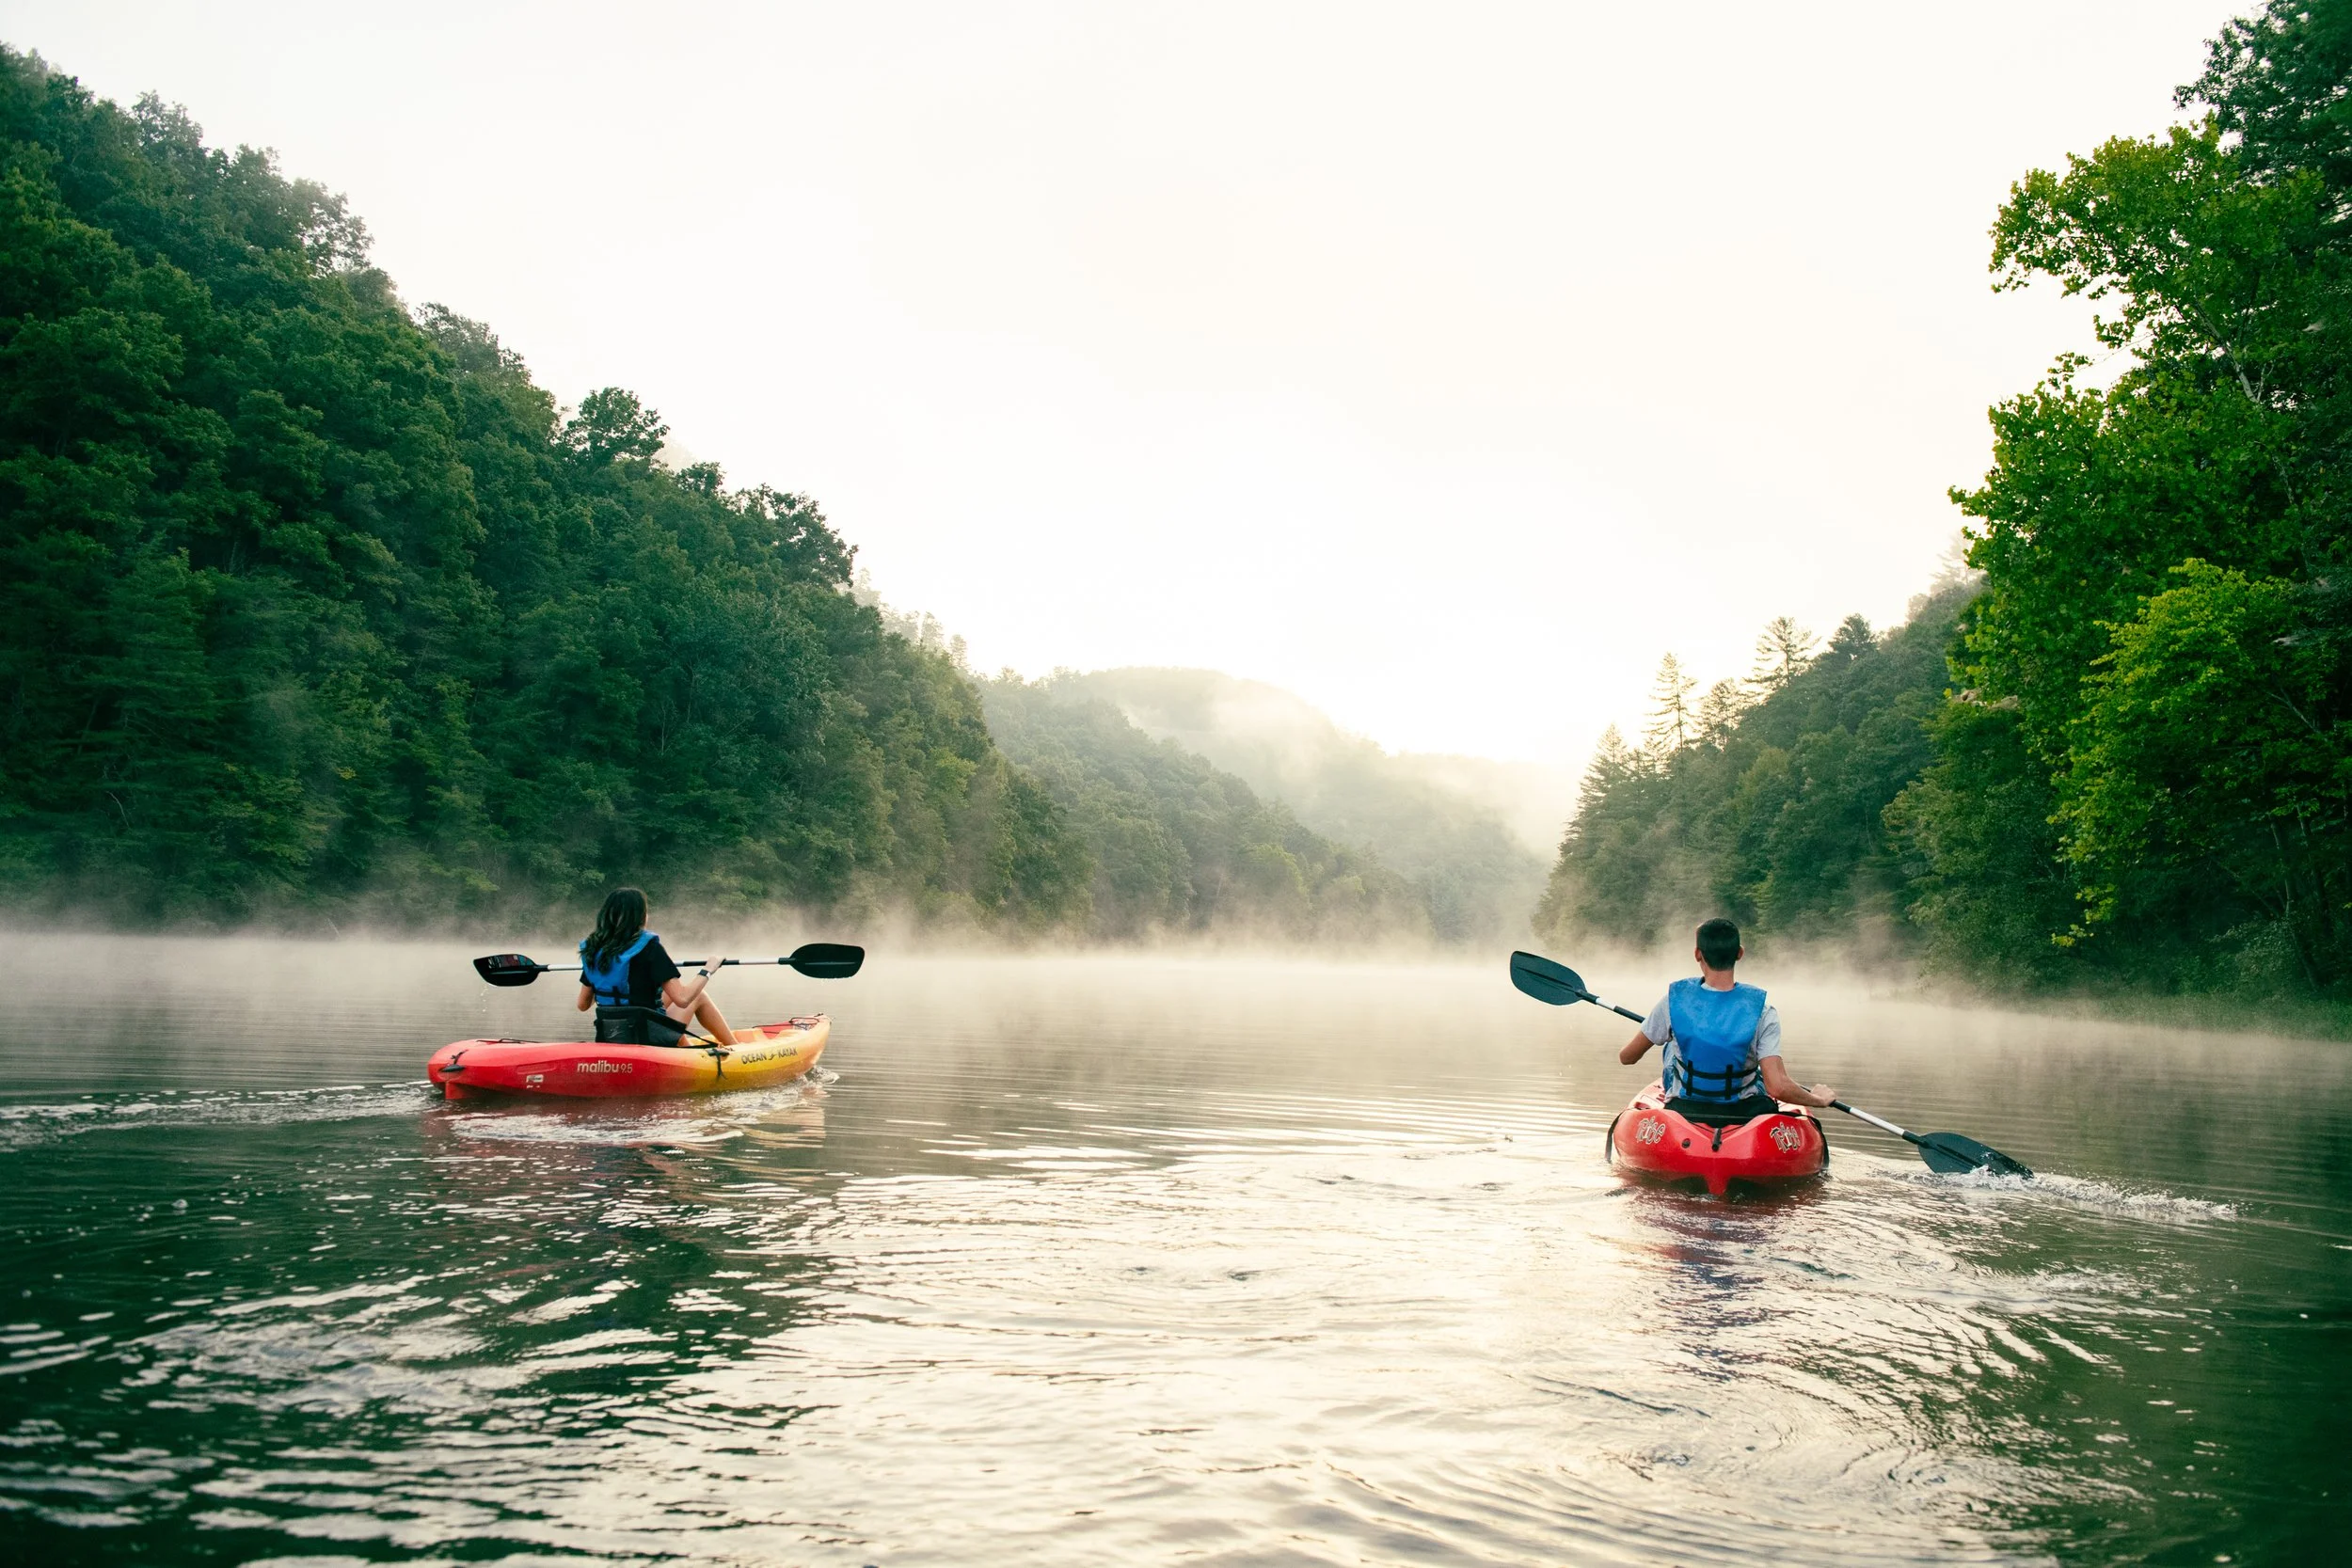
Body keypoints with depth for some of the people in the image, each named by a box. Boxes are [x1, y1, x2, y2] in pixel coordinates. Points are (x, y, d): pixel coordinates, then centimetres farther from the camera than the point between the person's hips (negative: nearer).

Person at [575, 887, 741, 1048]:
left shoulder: (593, 949, 0)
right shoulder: (648, 946, -17)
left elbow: (583, 1005, 9)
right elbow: (682, 999, -20)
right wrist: (707, 971, -3)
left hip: (608, 1041, 6)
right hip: (648, 1039, -6)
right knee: (699, 997, 17)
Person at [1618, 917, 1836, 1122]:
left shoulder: (1674, 999, -15)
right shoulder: (1760, 1010, -18)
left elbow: (1627, 1057, -4)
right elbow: (1778, 1087, -24)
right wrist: (1818, 1099, -4)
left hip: (1683, 1114, 1)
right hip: (1743, 1115, 0)